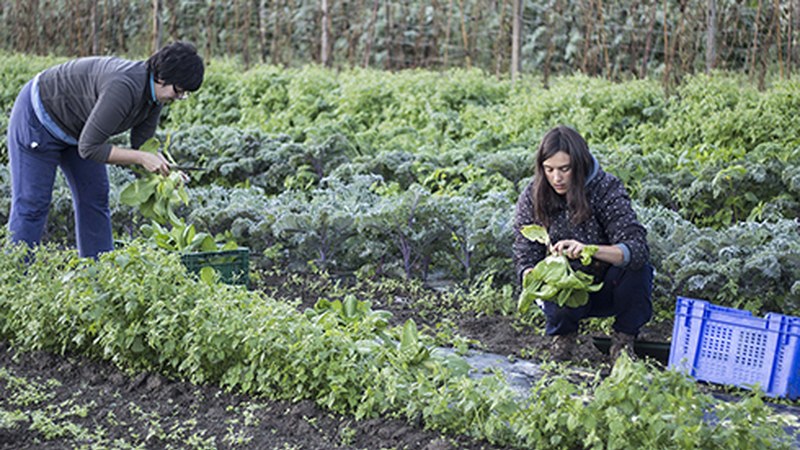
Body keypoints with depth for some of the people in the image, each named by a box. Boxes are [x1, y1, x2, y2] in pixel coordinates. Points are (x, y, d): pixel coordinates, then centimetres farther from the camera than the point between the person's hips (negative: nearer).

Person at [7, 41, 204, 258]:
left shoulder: (155, 92, -10)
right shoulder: (124, 87, -37)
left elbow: (143, 142, -3)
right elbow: (89, 147, -34)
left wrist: (166, 170, -20)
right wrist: (141, 158, -33)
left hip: (75, 126, 9)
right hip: (39, 118, -9)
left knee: (95, 197, 6)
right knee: (32, 202, -8)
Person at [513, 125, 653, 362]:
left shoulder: (606, 189, -18)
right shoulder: (531, 198, -11)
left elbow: (638, 248, -30)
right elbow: (525, 259, -10)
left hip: (607, 289, 0)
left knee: (638, 270, -31)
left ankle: (623, 342, -5)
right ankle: (564, 335, 5)